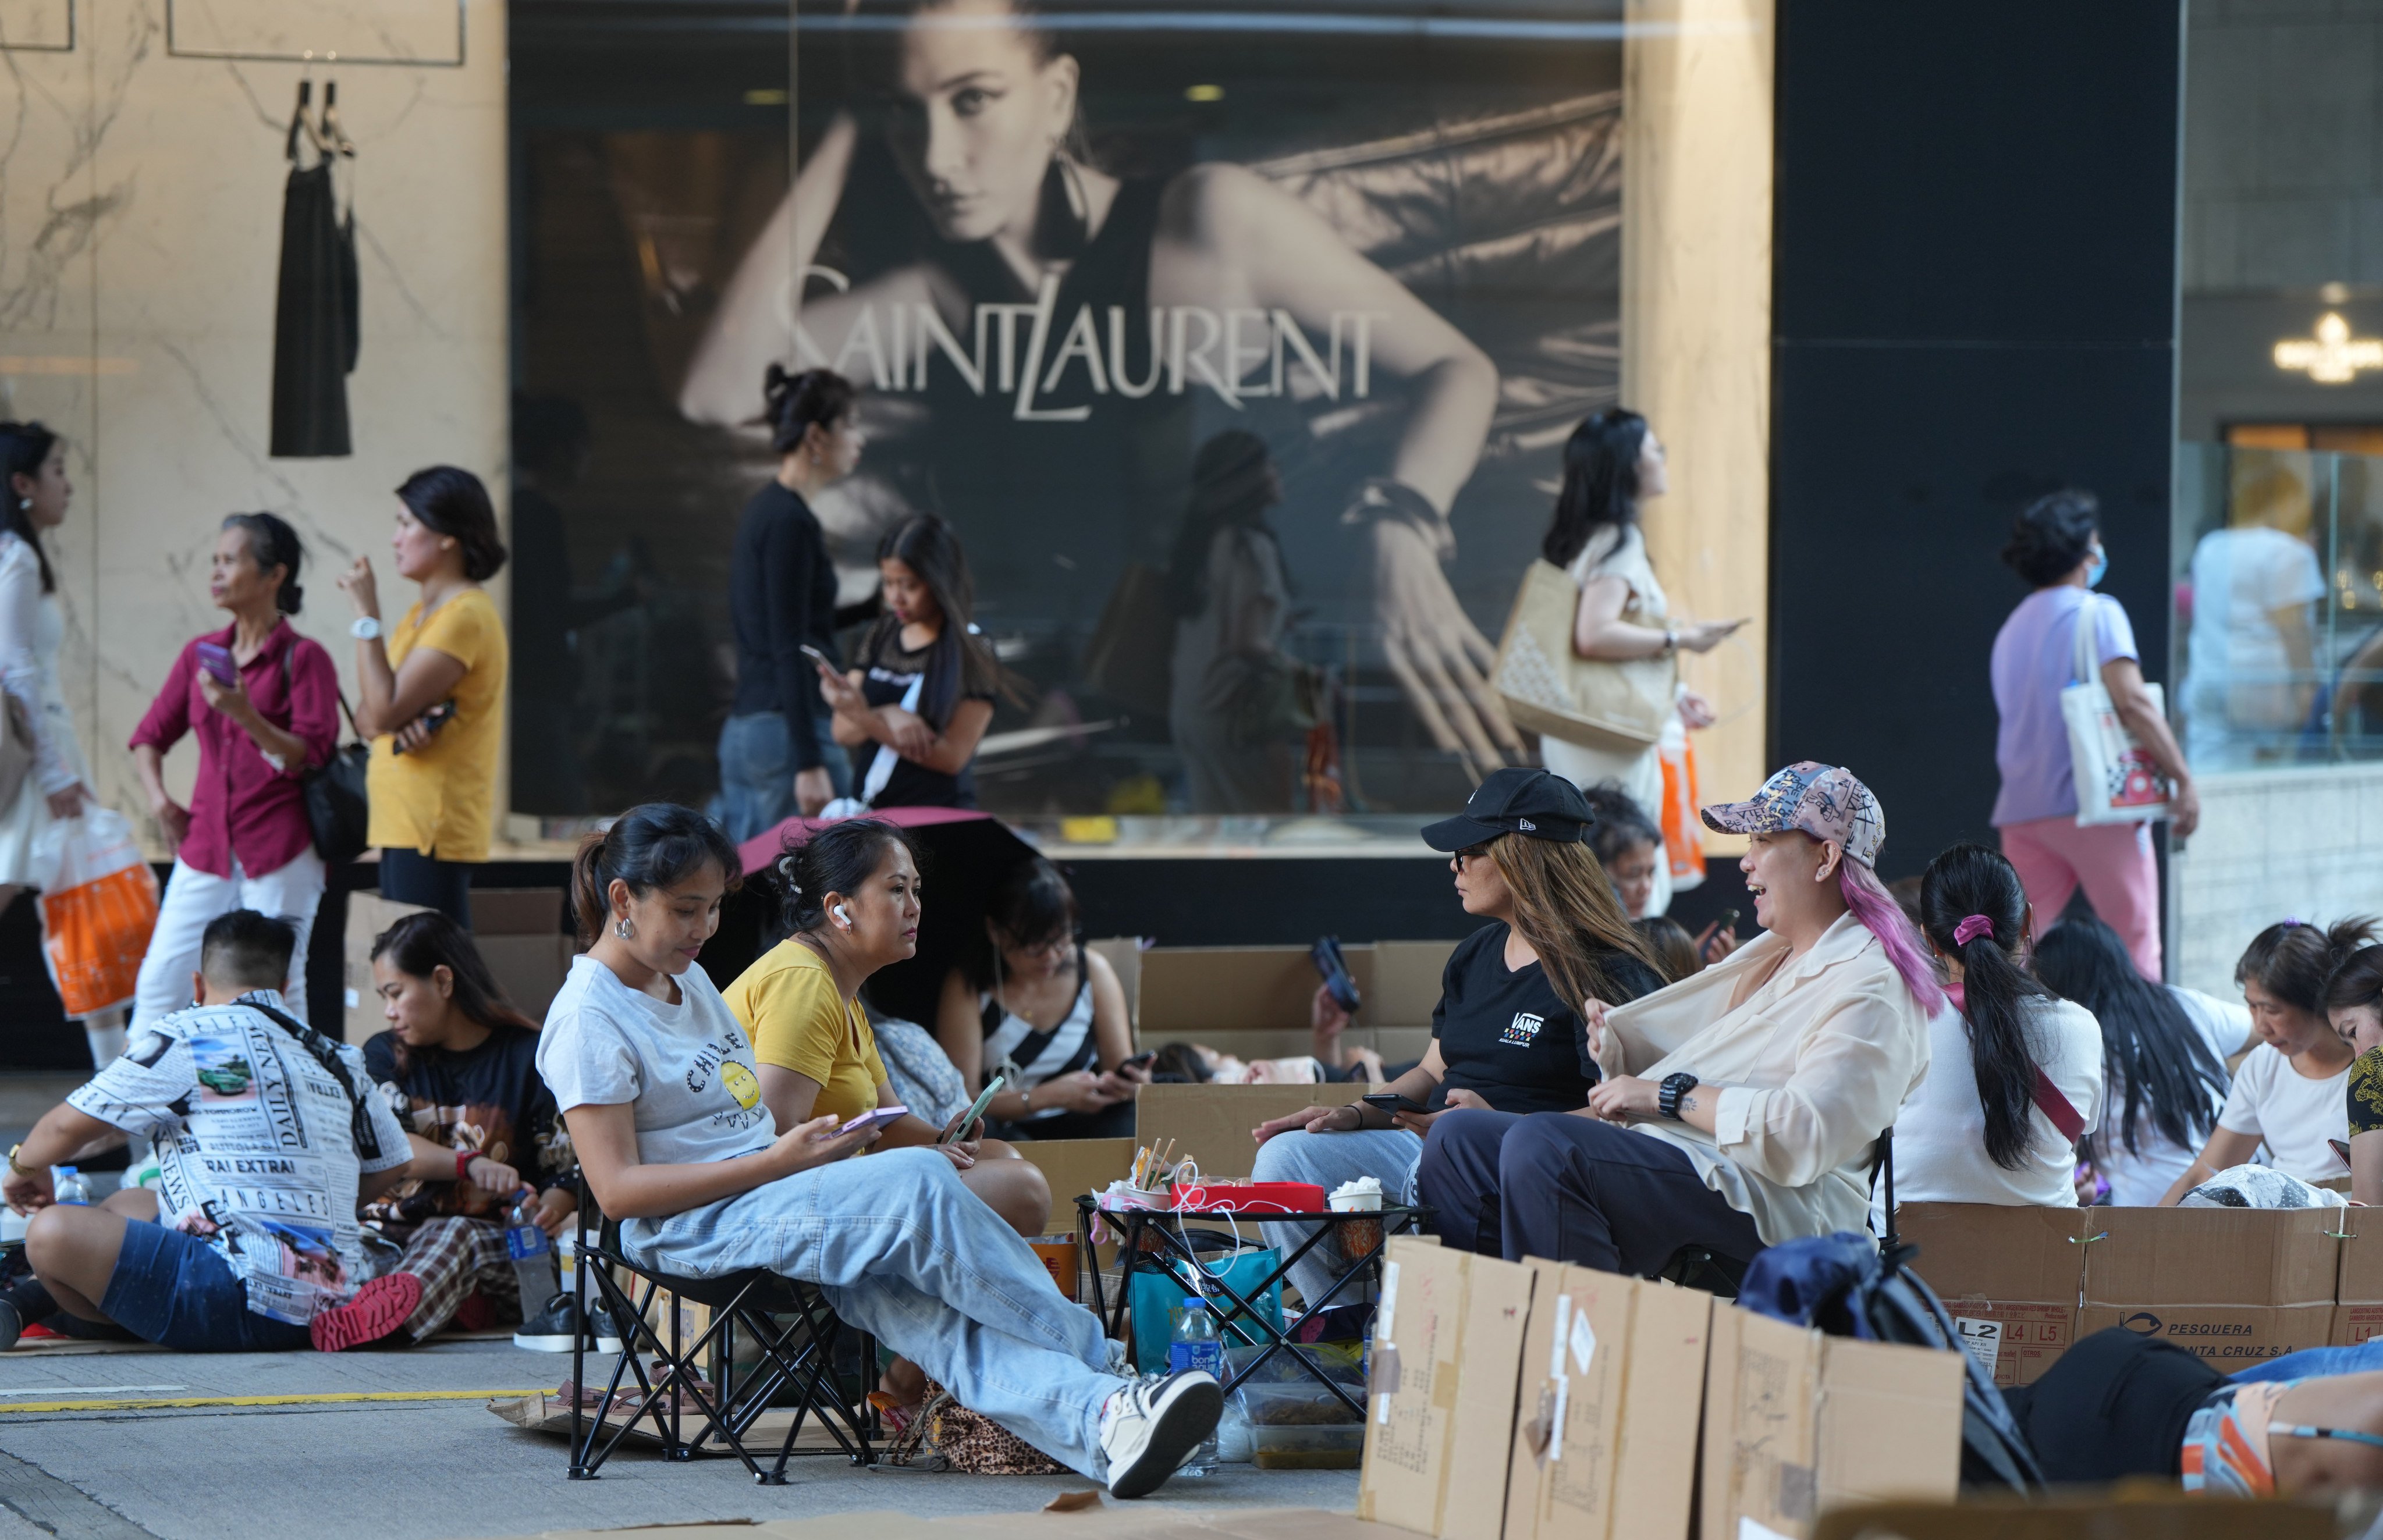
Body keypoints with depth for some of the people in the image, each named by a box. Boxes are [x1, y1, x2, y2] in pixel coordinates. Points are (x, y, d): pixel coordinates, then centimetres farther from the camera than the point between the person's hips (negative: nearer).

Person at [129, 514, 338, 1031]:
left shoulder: (303, 657, -4)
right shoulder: (201, 654, 12)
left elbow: (310, 758, -12)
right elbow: (150, 736, 21)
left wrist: (245, 716, -25)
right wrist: (158, 798, 3)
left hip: (279, 855, -5)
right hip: (207, 848, 5)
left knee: (276, 996, -4)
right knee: (159, 983, -2)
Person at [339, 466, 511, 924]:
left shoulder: (466, 616, -12)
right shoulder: (422, 613, 18)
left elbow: (384, 711, -18)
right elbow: (367, 717, 15)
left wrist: (367, 615, -13)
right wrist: (398, 723, -9)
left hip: (435, 830, -10)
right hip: (402, 826, 10)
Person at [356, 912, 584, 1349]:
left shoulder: (528, 1056, 7)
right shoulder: (384, 1056, 15)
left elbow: (567, 1170, 3)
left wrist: (549, 1210, -22)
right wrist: (471, 1165, -24)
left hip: (494, 1236, -3)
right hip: (399, 1228, 3)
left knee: (454, 1236, -37)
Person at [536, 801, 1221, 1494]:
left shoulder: (687, 980, 20)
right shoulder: (589, 1018, -8)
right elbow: (618, 1189, -15)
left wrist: (813, 1143, 6)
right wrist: (777, 1161, -19)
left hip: (768, 1201, 8)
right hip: (692, 1231, -8)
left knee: (917, 1303, -23)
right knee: (919, 1181, -27)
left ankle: (1098, 1419, -47)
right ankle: (1096, 1360, -20)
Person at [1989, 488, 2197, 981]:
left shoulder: (2012, 629, 19)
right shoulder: (2095, 613, -6)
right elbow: (2131, 701, -17)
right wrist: (2182, 778, -15)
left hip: (2021, 810, 7)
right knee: (2135, 940, -2)